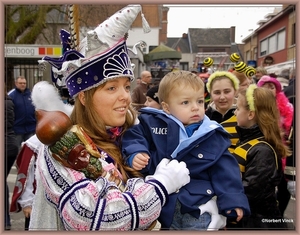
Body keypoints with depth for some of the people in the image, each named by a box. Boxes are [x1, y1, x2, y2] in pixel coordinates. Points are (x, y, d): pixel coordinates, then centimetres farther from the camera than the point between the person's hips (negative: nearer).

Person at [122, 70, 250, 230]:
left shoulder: (212, 134, 0)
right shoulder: (153, 124, -1)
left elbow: (224, 169, 2)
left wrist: (232, 200, -4)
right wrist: (136, 154, -18)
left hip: (199, 207, 0)